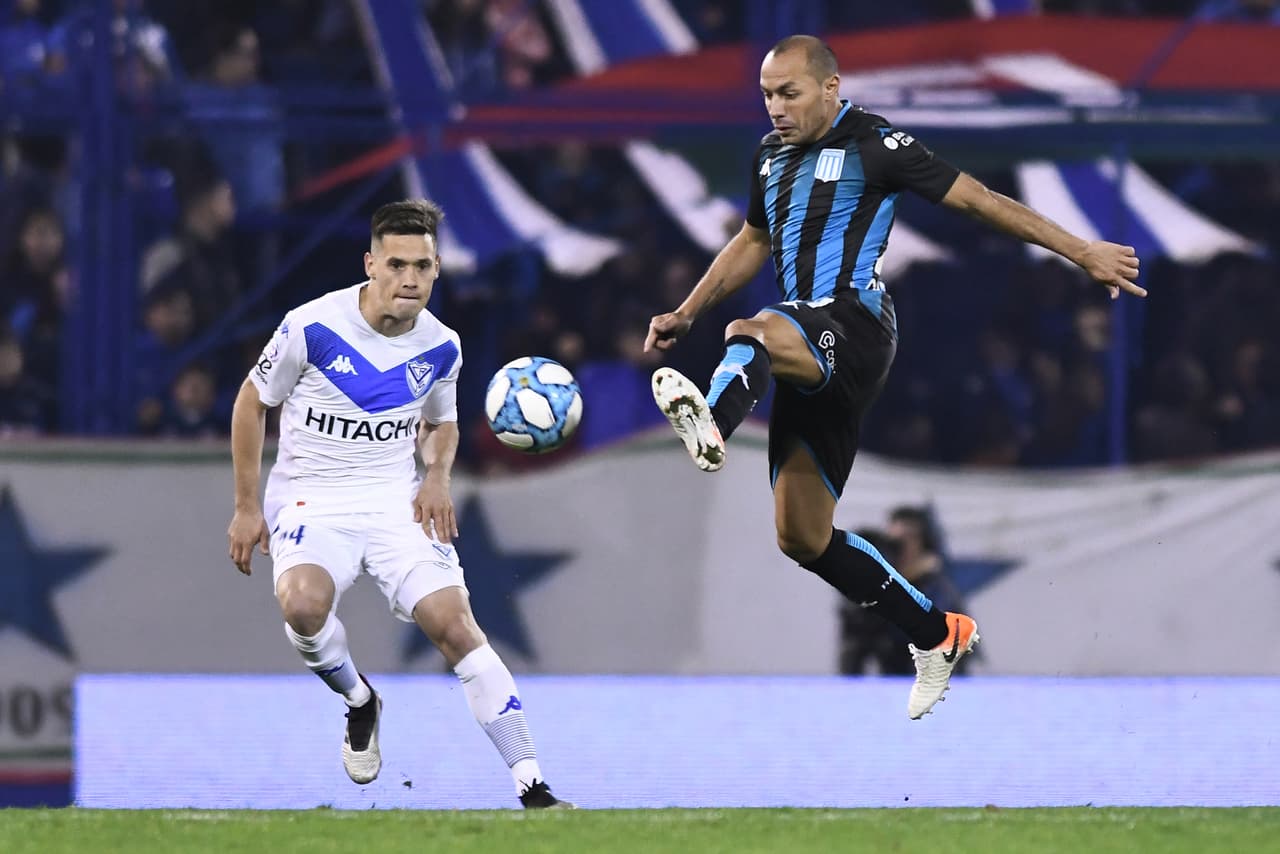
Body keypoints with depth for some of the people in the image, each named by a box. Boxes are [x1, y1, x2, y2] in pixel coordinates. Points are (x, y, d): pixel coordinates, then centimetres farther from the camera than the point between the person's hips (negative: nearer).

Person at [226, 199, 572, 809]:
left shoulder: (440, 346, 1)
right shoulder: (312, 328, -11)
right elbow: (251, 403, 3)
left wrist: (438, 476, -1)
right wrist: (246, 508, 1)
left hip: (396, 501, 2)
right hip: (311, 501, -2)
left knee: (454, 624, -17)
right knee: (303, 604, -34)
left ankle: (532, 788, -17)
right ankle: (359, 702, 1)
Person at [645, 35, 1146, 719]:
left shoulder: (873, 144, -3)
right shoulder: (771, 155, 18)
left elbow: (977, 199, -2)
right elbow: (753, 242, 35)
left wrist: (1081, 252, -2)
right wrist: (685, 314, 28)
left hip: (854, 324, -8)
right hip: (808, 352, 8)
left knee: (751, 334, -40)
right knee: (802, 538, 6)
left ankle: (711, 425, -74)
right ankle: (937, 635, 20)